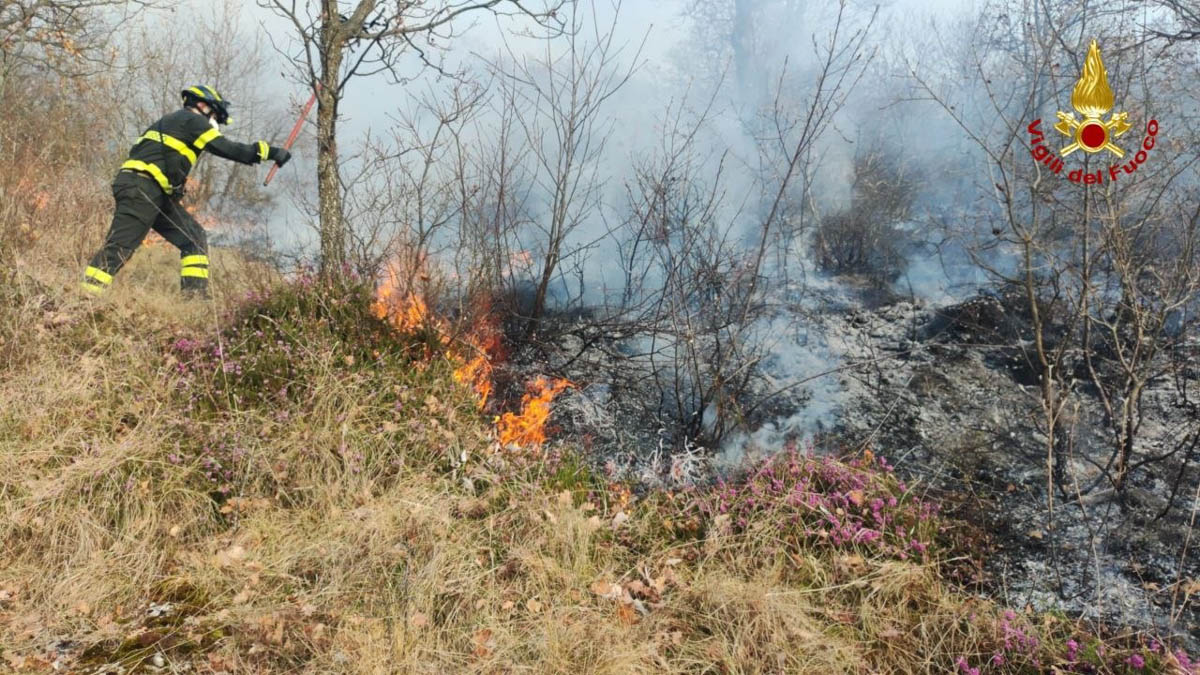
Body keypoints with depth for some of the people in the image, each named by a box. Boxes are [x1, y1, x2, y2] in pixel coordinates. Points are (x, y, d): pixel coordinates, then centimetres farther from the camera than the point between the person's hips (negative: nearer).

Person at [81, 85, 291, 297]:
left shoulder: (171, 121, 29)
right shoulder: (192, 119, 1)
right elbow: (227, 149, -7)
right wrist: (271, 152, -4)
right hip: (141, 188, -10)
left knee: (194, 238, 5)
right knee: (118, 247, -11)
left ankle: (195, 294, -1)